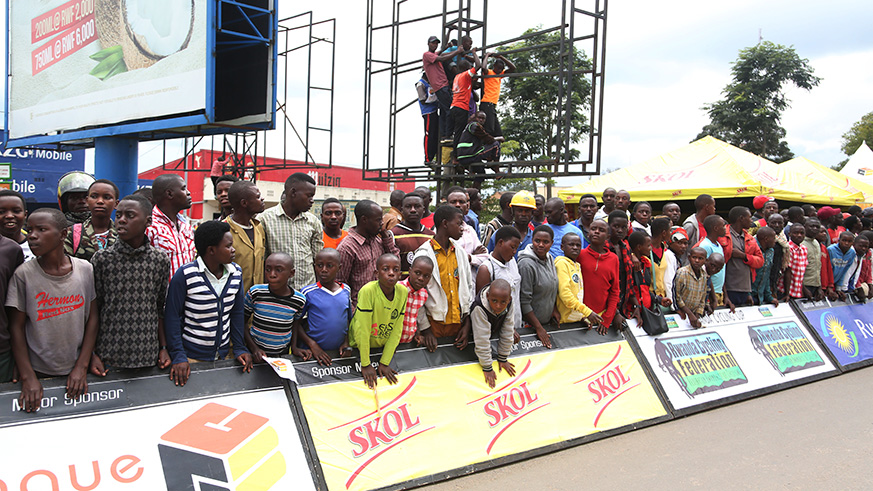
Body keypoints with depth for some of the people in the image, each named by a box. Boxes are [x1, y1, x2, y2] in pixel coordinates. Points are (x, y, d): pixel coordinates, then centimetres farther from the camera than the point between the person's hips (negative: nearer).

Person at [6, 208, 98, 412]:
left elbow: (92, 319, 0)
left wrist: (82, 367, -4)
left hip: (76, 372, 1)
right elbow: (16, 327, -4)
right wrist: (28, 377, -9)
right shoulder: (23, 274, -8)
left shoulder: (85, 269, -4)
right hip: (38, 372, -1)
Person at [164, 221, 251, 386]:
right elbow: (172, 317, -12)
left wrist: (240, 348, 3)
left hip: (224, 354, 5)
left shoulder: (236, 273, 1)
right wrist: (178, 356, -16)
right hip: (191, 357, -5)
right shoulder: (185, 275, -15)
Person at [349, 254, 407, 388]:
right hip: (360, 346, -4)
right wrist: (365, 364, -20)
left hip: (384, 347, 4)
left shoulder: (402, 292, -14)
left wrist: (384, 363, -10)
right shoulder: (368, 291, -28)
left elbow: (397, 330, -10)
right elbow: (363, 329, -24)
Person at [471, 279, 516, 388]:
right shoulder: (479, 309, -43)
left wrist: (503, 358, -11)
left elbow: (507, 333, -17)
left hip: (494, 333, 4)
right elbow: (482, 340, -38)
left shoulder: (509, 305, -28)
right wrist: (487, 368, -33)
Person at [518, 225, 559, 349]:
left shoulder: (550, 259, 3)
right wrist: (539, 328, -18)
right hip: (529, 324, -7)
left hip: (548, 320, 7)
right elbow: (524, 301, -20)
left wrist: (554, 309, 5)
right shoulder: (526, 264, -21)